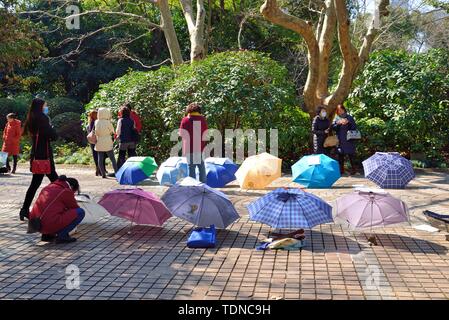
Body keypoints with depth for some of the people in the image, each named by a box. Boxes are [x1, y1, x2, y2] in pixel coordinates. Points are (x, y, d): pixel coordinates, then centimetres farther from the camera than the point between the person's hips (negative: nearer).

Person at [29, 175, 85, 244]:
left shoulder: (48, 187, 20)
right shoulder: (66, 191, -3)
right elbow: (75, 207, 11)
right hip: (51, 225, -8)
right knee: (81, 212, -2)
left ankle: (47, 235, 19)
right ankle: (62, 235, -3)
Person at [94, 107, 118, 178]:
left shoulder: (96, 122, -2)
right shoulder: (108, 123, -13)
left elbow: (96, 133, 7)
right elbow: (112, 131, 0)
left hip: (99, 143, 3)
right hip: (108, 143, -3)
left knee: (100, 158, 7)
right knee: (112, 158, 3)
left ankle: (103, 173, 5)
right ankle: (116, 172, 0)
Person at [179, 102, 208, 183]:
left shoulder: (185, 120, -5)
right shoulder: (202, 119, 2)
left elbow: (181, 134, -1)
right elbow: (206, 133, 6)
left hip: (189, 147, -2)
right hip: (200, 147, 2)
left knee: (191, 167, 3)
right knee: (201, 166, 10)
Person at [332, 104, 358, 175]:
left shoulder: (349, 117, 5)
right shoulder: (336, 119, 10)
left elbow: (354, 127, 0)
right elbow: (333, 127, 0)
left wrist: (348, 122, -15)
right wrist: (338, 123, -16)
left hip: (349, 140, -2)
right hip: (340, 141, 2)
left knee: (351, 155, -5)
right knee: (340, 156, 4)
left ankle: (353, 169, 3)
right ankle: (341, 170, 12)